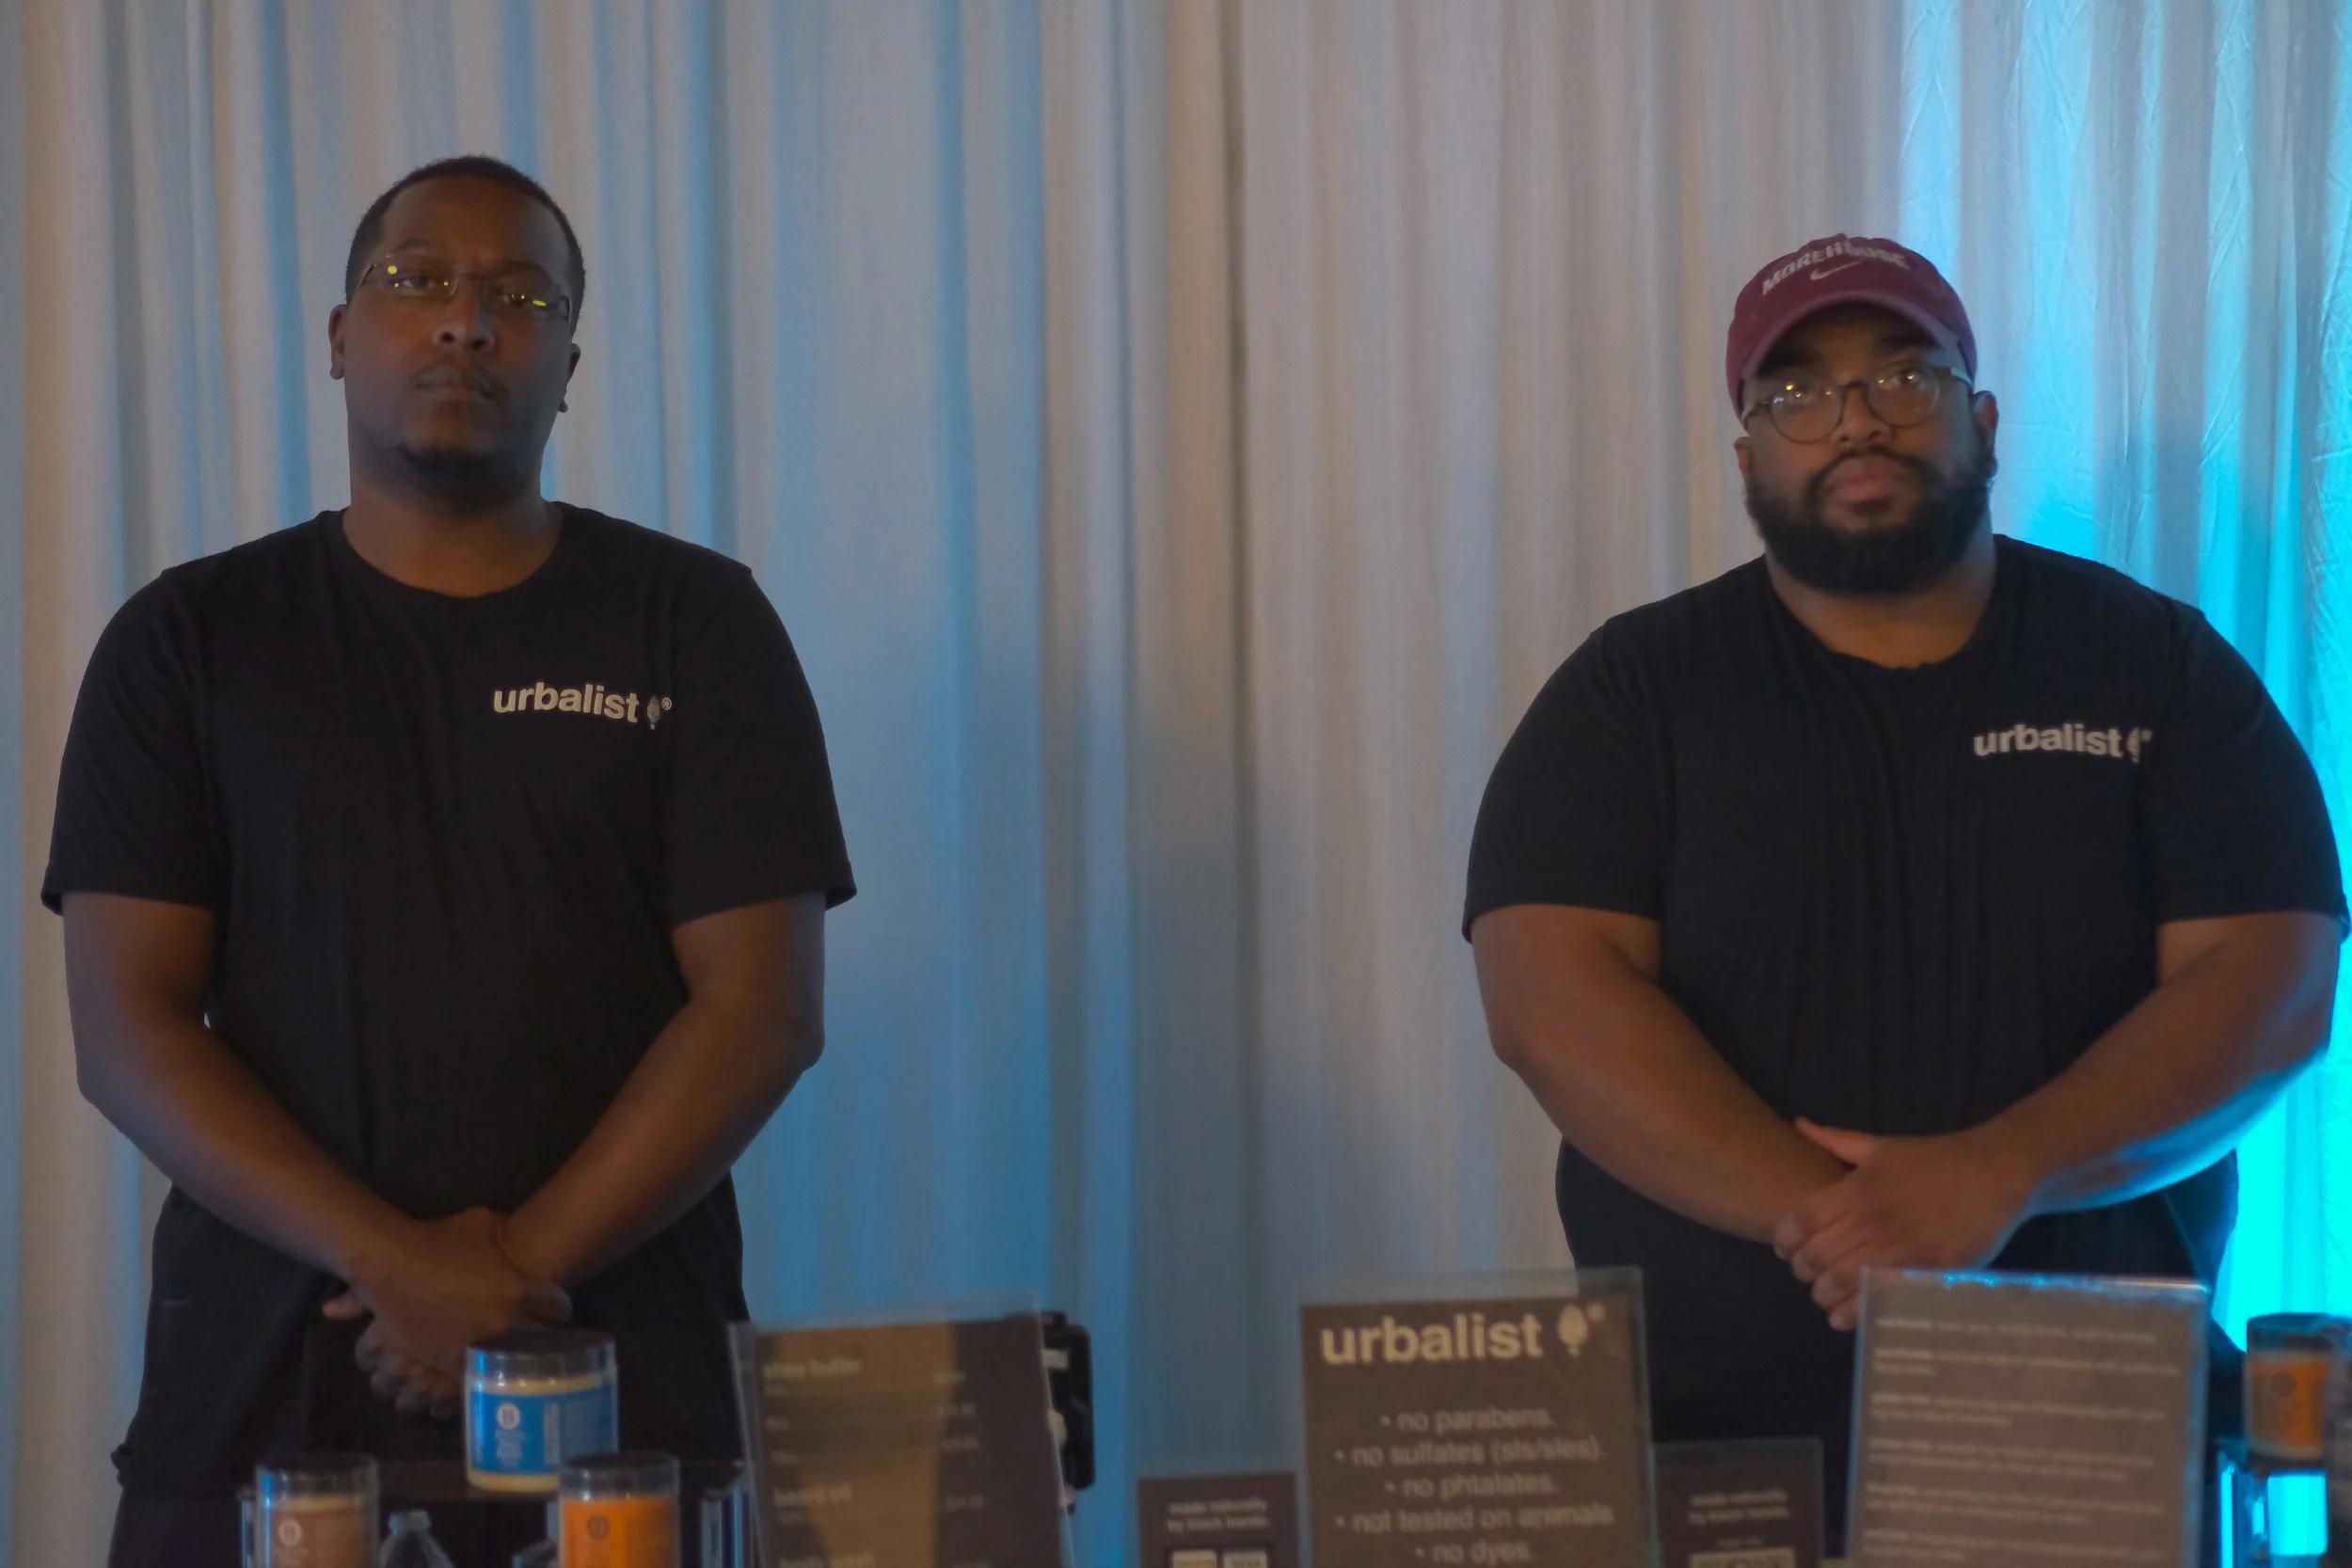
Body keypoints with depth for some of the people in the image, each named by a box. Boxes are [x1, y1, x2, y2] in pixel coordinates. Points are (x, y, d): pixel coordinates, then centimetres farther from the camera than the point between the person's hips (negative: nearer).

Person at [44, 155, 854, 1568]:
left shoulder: (696, 622, 4)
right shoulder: (189, 641, 6)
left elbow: (765, 1007, -3)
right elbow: (126, 1024, -2)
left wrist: (522, 1267, -14)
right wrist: (395, 1261, -15)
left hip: (626, 1387, -1)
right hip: (261, 1388, 1)